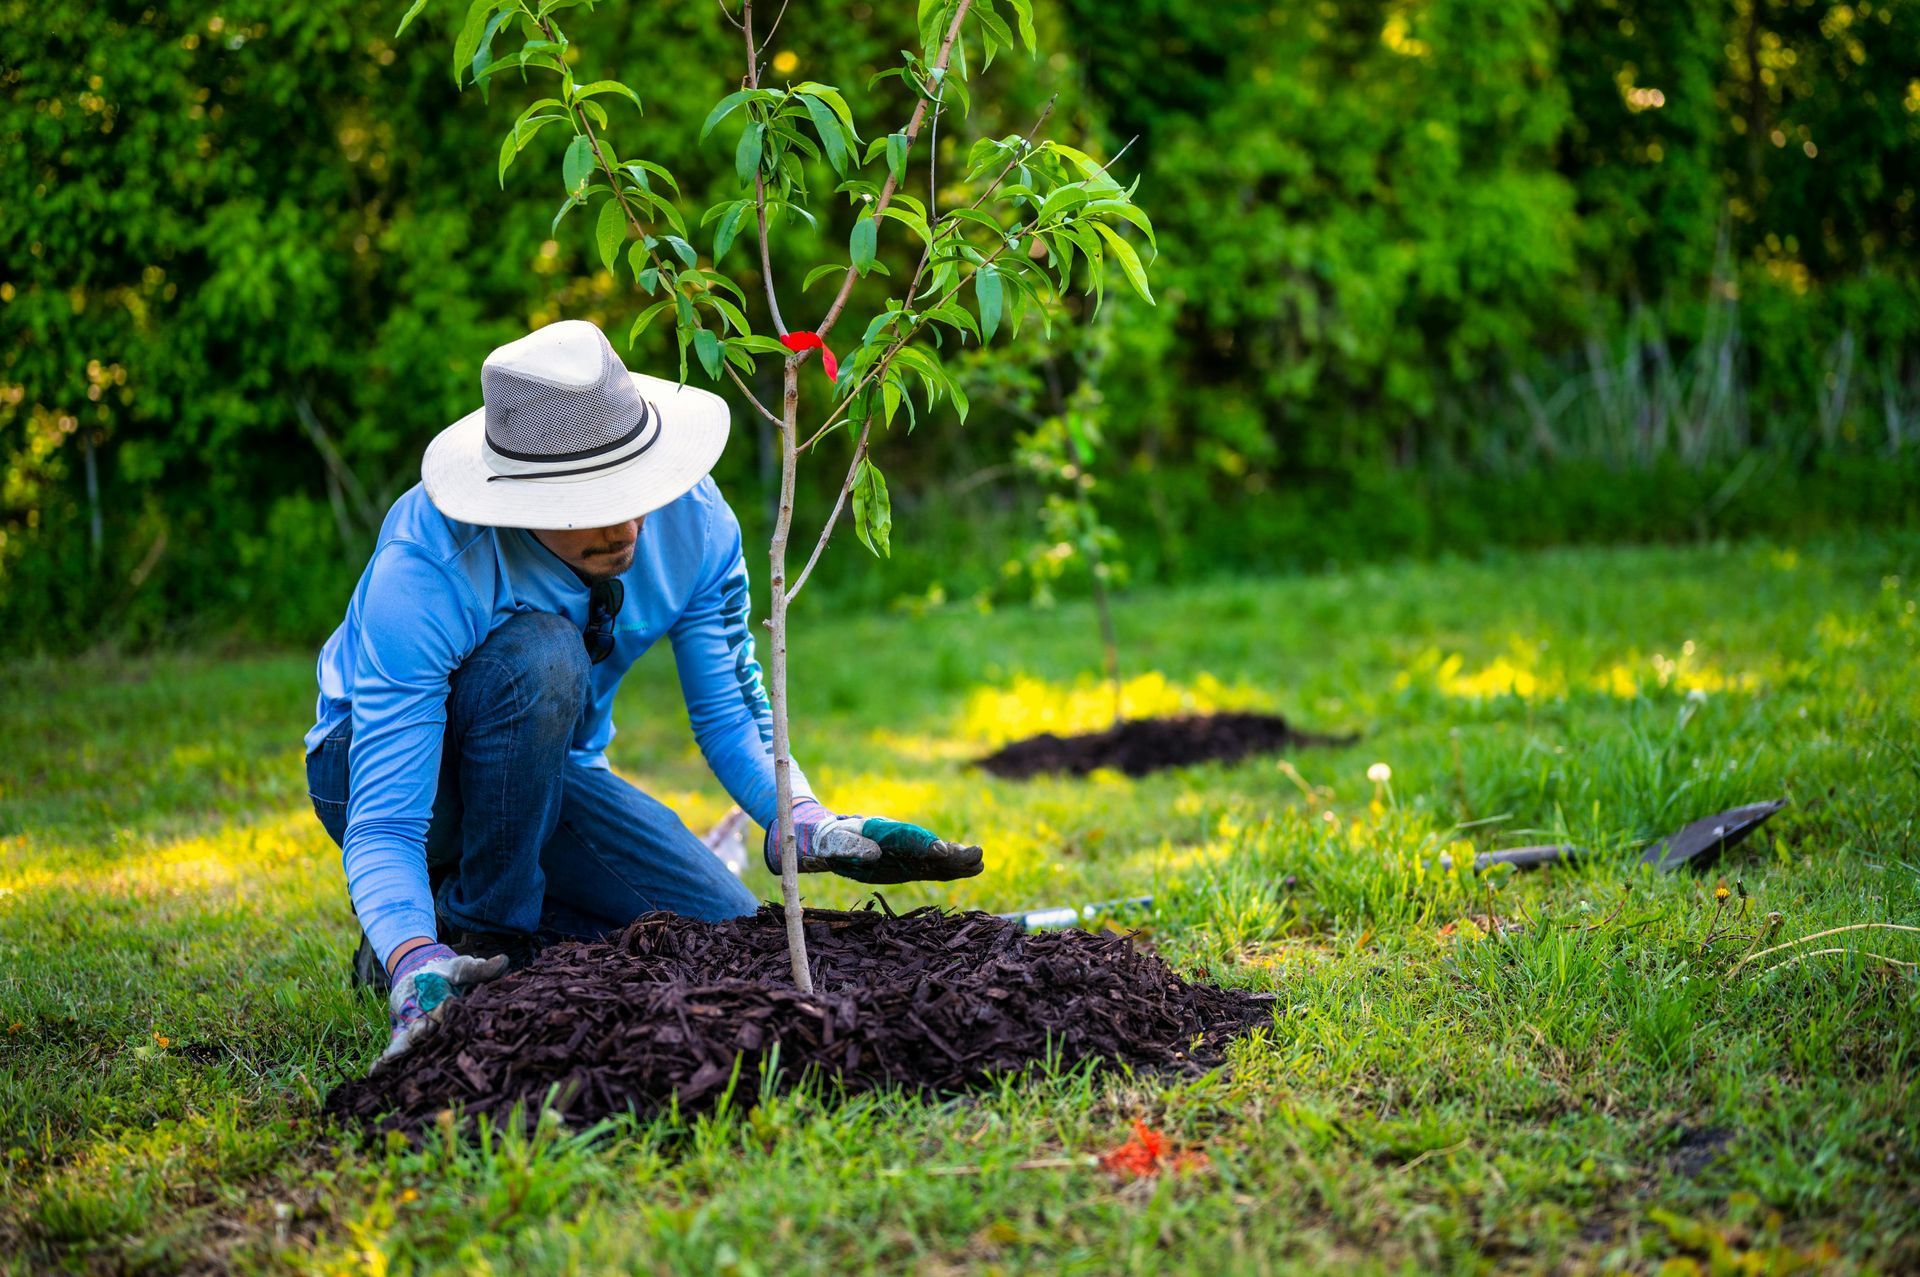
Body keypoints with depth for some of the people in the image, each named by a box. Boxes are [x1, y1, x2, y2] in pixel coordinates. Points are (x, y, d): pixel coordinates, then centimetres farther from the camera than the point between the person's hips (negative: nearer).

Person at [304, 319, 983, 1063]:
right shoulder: (424, 573, -35)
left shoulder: (693, 520, -21)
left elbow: (730, 713, -10)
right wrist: (418, 971, -55)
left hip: (546, 769, 5)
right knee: (539, 654, -37)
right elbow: (381, 826, -36)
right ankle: (477, 935, -17)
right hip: (386, 767, -4)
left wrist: (813, 827, -29)